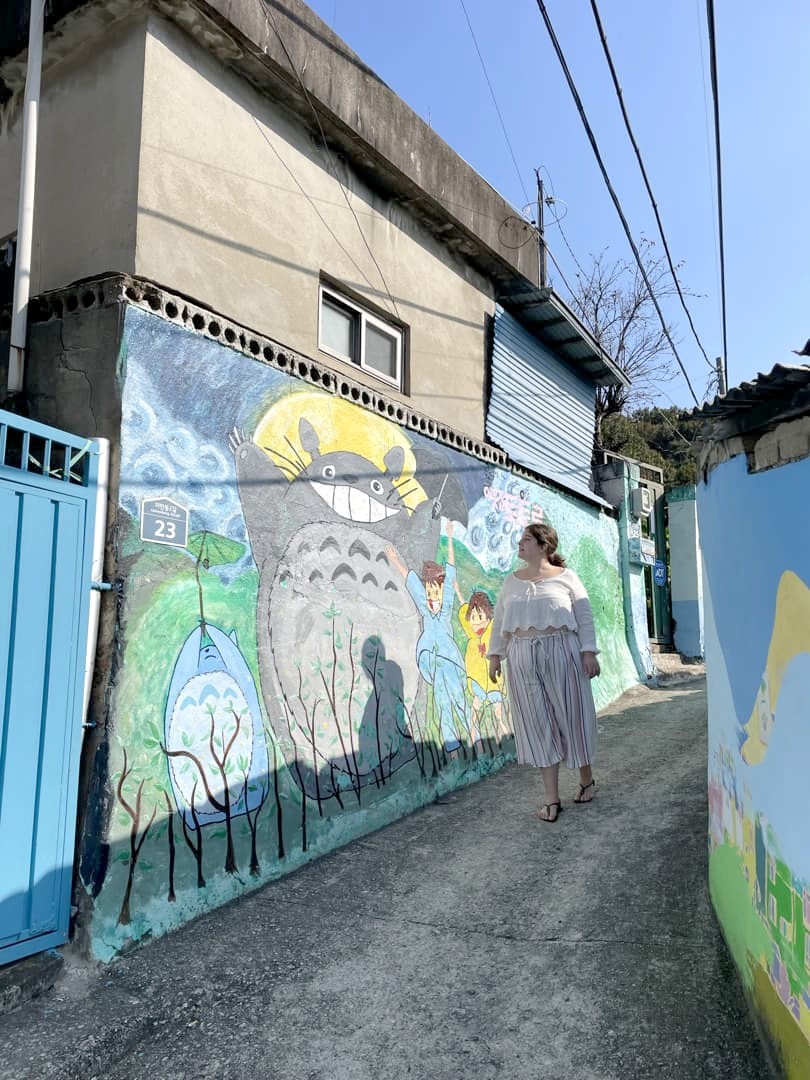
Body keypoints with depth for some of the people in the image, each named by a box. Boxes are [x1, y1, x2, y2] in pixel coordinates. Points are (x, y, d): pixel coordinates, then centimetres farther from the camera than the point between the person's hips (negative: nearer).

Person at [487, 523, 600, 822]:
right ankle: (552, 798, 12)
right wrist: (495, 654, 6)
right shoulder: (512, 581, 10)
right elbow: (499, 621, 12)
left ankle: (586, 779, 32)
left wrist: (589, 651, -8)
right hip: (523, 659, 3)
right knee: (538, 725, 4)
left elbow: (585, 617, -1)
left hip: (561, 653, -3)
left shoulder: (565, 577, 0)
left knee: (571, 717, 6)